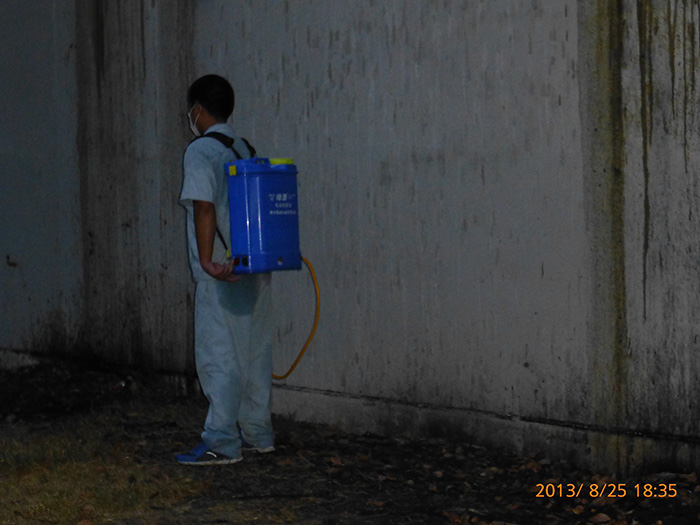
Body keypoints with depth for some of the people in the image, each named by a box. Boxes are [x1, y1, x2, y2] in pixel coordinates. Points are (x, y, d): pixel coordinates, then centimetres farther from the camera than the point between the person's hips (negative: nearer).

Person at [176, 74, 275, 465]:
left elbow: (204, 208, -19)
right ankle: (258, 433, 19)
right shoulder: (246, 150, 13)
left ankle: (222, 443, -5)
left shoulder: (201, 151, -10)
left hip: (222, 273, -8)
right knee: (254, 352, 13)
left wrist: (207, 261, -24)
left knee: (219, 355, -5)